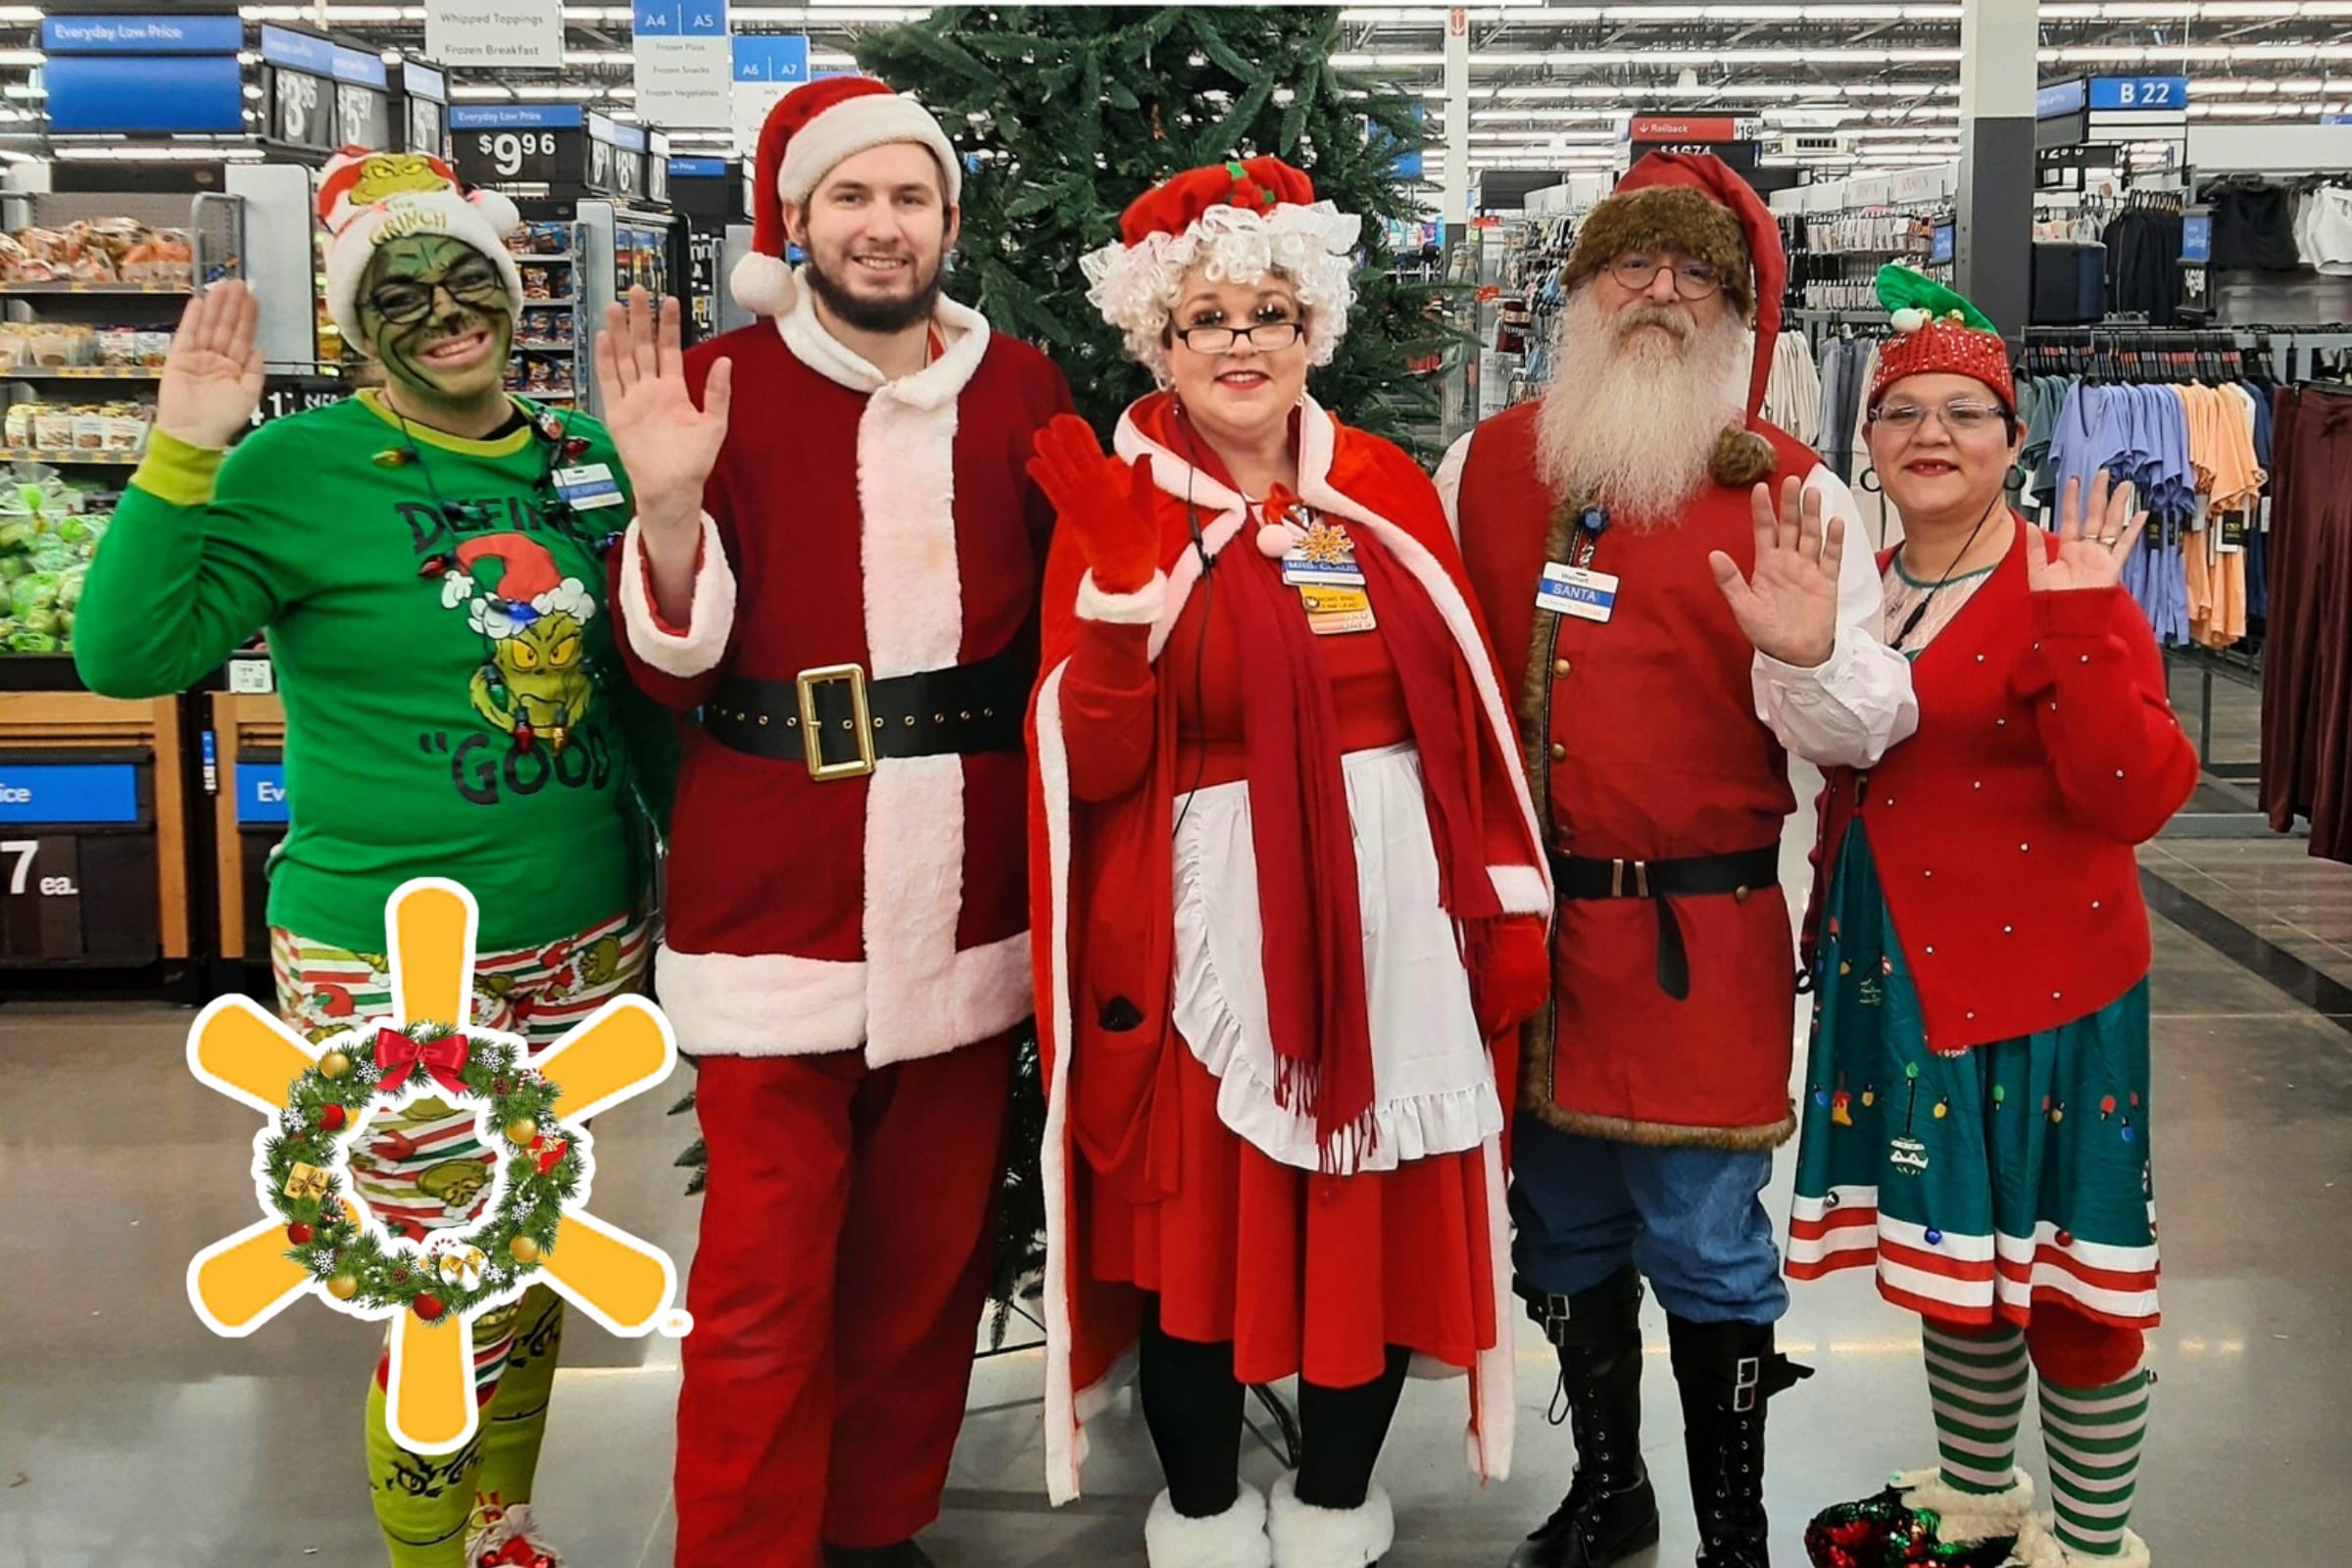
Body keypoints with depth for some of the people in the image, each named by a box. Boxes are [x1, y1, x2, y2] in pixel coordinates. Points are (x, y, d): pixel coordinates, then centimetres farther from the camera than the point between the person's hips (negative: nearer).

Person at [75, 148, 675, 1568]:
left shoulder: (586, 455, 5)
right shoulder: (300, 468, -8)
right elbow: (126, 655, -17)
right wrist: (182, 456, -23)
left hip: (586, 941, 5)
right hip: (391, 959, -5)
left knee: (535, 1265, 19)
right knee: (461, 1307, 1)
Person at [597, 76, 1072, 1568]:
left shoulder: (1022, 391, 6)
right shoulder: (721, 383, -2)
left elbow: (1068, 630, 11)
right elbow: (674, 667, -6)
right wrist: (669, 503, -22)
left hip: (965, 908, 3)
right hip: (776, 906, -3)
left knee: (930, 1261, 15)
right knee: (764, 1291, 3)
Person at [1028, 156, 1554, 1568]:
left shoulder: (1389, 490, 8)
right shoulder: (1120, 507, -3)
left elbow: (1472, 712, 10)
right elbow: (1094, 762, -12)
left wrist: (1511, 903, 6)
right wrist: (1120, 572, -24)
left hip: (1394, 907, 4)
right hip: (1211, 922, -3)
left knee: (1386, 1219, 10)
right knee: (1199, 1217, 5)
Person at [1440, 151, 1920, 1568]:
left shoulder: (1790, 493, -2)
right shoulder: (1485, 465, 7)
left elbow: (1864, 732, -5)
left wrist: (1806, 660, -25)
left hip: (1702, 934, -3)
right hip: (1524, 921, 3)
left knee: (1707, 1241, 2)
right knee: (1564, 1226, 15)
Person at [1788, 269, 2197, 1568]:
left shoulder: (2069, 588, -11)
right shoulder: (1862, 591, 8)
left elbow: (2137, 797, -21)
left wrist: (2076, 622, -28)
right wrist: (1829, 935, 15)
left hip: (2040, 984, -6)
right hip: (1900, 973, 6)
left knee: (2062, 1271, 2)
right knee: (1950, 1256, 18)